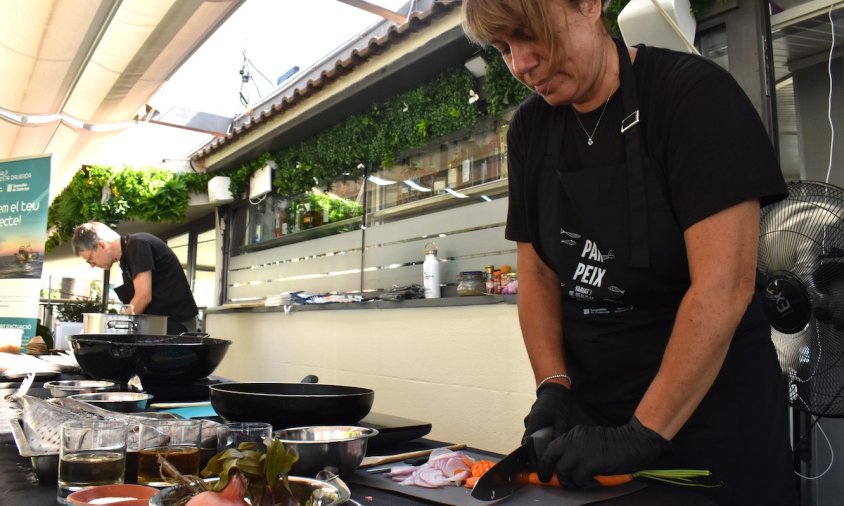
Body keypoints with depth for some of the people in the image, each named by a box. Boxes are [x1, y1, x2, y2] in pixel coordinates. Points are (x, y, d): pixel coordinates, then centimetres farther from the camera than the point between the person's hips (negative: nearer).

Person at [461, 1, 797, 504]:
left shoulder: (696, 94, -15)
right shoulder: (530, 129, 1)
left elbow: (723, 286, -22)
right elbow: (537, 273, 4)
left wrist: (643, 434, -23)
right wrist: (552, 387, -8)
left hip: (711, 407, -4)